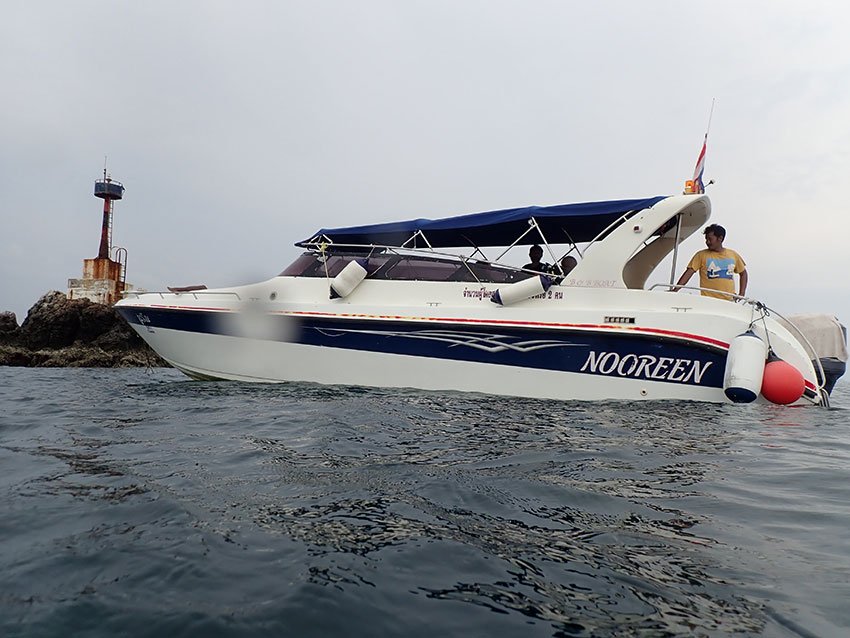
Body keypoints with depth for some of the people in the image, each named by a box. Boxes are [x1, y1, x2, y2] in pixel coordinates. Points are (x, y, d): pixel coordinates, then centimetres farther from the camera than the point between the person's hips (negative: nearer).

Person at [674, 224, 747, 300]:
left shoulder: (733, 255, 11)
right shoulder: (701, 255, 2)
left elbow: (743, 273, 23)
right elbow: (688, 273, -5)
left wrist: (741, 293, 12)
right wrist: (674, 291, -17)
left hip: (729, 301, 3)